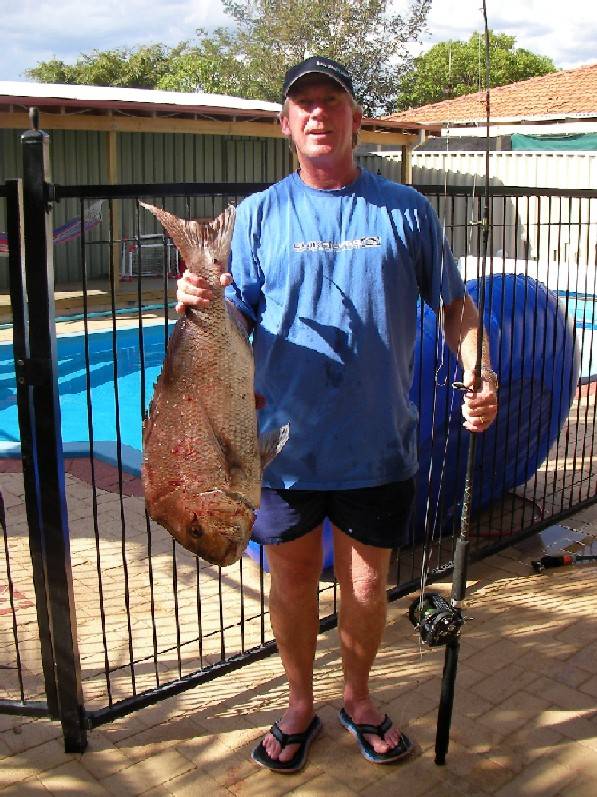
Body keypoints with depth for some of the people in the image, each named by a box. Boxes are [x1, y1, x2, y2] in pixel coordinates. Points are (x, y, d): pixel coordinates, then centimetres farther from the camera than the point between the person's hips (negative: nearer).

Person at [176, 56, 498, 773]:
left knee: (366, 584, 14)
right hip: (286, 440, 0)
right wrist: (200, 304, -21)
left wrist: (478, 374, -10)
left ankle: (358, 699, 41)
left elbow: (454, 305, 7)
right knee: (292, 579, 14)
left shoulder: (406, 209, 3)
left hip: (379, 444, 0)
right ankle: (299, 705, 38)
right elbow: (239, 319, 1)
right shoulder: (259, 213, 3)